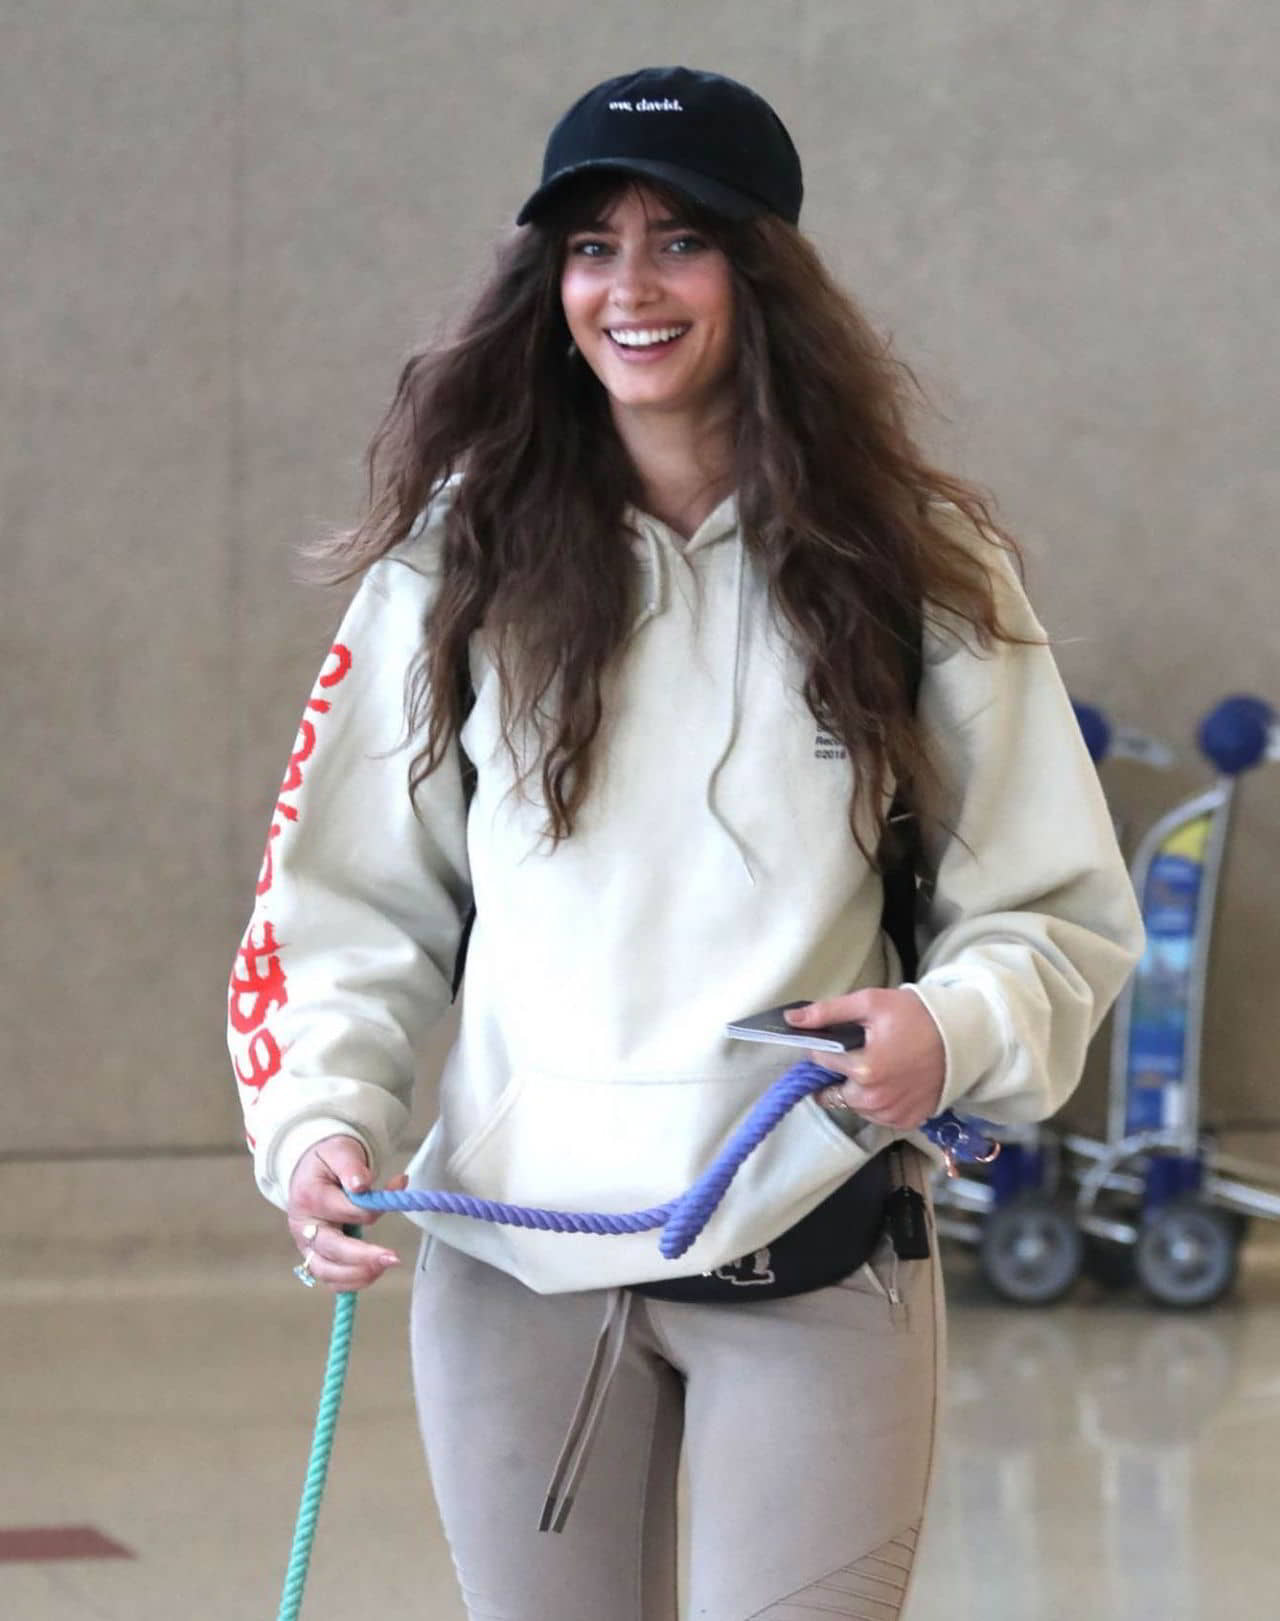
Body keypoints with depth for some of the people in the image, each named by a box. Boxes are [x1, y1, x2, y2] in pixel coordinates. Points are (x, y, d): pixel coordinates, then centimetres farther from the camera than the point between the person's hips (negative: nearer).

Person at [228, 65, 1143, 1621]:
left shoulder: (914, 563, 0)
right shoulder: (460, 555, 3)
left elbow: (1057, 907, 4)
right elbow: (350, 902, 6)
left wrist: (954, 1031, -17)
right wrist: (319, 1124, -10)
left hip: (814, 1258, -1)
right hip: (513, 1255, 1)